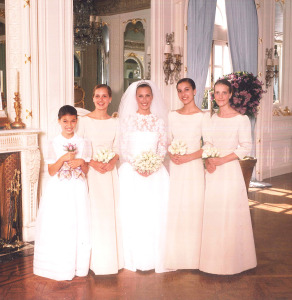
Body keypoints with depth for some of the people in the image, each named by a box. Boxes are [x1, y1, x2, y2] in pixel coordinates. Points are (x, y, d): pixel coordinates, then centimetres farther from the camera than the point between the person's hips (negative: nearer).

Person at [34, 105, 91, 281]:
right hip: (59, 190, -1)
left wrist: (81, 162, -14)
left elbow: (86, 170, 7)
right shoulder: (54, 144, 0)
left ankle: (78, 265, 16)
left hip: (78, 190, 1)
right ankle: (60, 268, 11)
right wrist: (64, 158, -18)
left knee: (78, 226, 3)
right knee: (58, 227, -1)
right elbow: (51, 171, -3)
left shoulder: (83, 143, 5)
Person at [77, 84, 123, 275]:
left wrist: (112, 162, -9)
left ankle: (112, 258, 18)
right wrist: (93, 163, -16)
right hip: (90, 171, -3)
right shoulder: (84, 121, -2)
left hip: (110, 171, 3)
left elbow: (117, 148, 10)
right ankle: (95, 260, 9)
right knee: (93, 212, -3)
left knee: (111, 211, 5)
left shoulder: (115, 122, 9)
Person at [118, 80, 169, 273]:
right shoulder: (128, 119, 5)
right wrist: (136, 166, -12)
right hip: (131, 173, -1)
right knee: (132, 215, -2)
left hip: (155, 173, 1)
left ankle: (154, 258, 9)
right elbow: (123, 149, 1)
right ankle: (134, 258, 8)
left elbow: (163, 148, 5)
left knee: (155, 215, -2)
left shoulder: (159, 121, 9)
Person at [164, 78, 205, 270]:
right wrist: (172, 155, -4)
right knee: (174, 210, 6)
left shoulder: (203, 116, -3)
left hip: (194, 167, -4)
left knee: (193, 210, 0)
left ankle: (192, 257, 14)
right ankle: (175, 256, 19)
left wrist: (188, 157, -15)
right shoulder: (173, 115, 10)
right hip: (175, 168, 4)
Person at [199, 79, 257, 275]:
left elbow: (246, 147, -8)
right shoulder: (211, 119, 9)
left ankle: (231, 261, 16)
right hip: (213, 173, 5)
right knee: (211, 213, 8)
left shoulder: (241, 119, -6)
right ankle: (213, 258, 22)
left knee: (230, 215, 0)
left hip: (231, 171, -5)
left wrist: (222, 160, -15)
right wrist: (208, 161, -4)